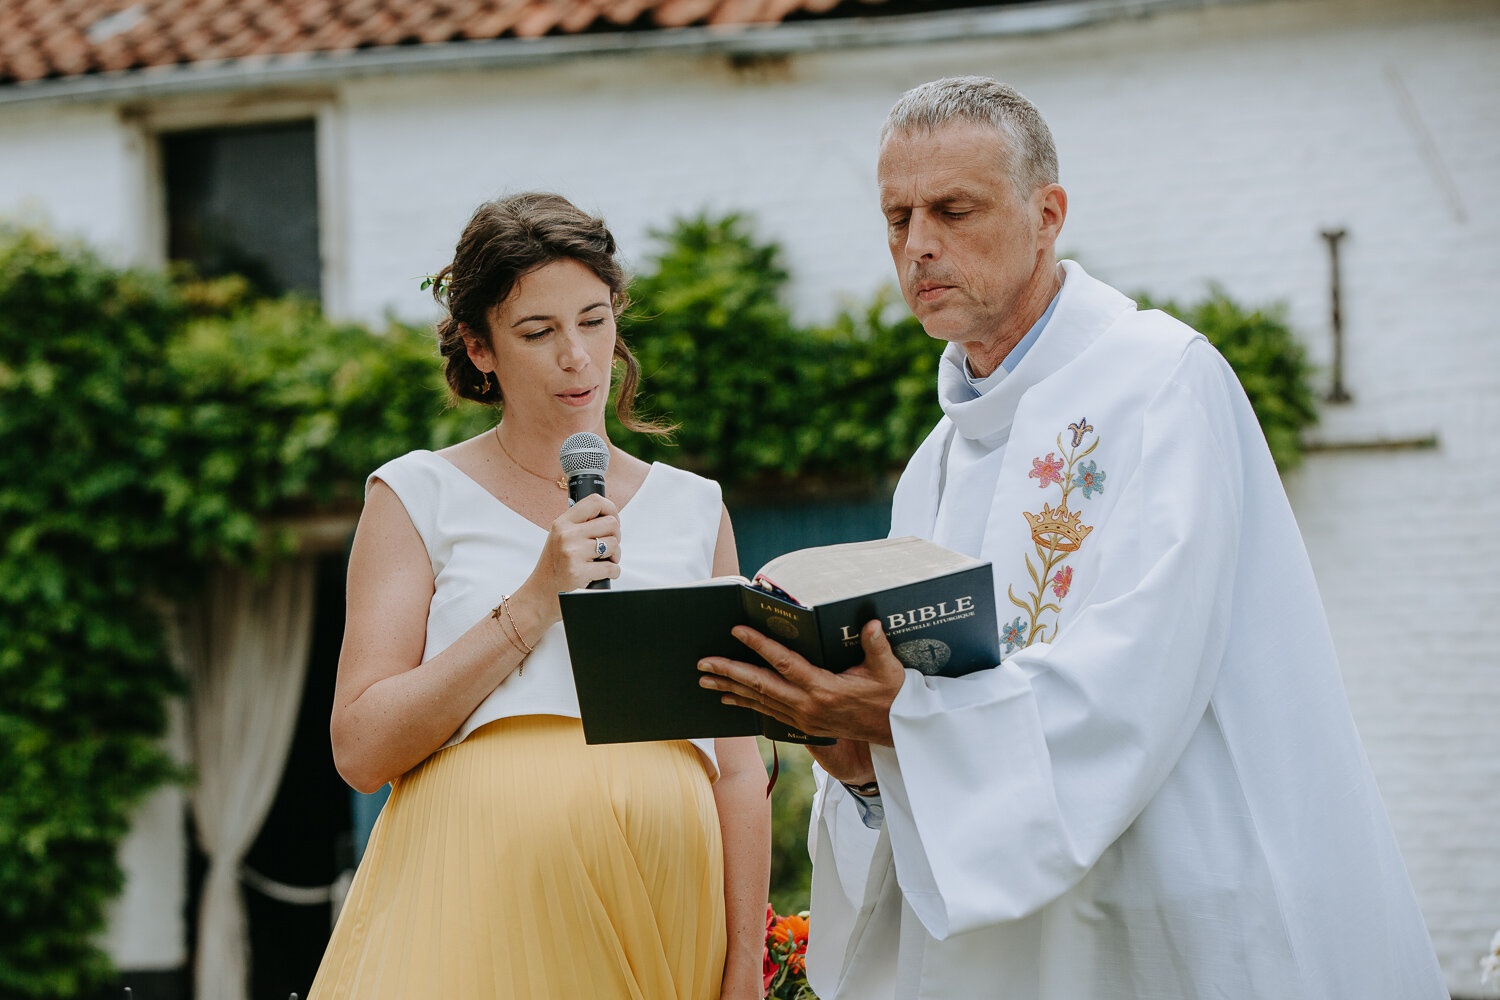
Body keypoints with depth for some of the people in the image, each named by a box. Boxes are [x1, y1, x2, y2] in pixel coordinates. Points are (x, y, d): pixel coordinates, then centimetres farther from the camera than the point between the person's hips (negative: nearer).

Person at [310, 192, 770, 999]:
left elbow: (737, 767, 13)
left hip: (656, 905, 3)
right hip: (480, 899, -2)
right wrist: (534, 602, -8)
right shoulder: (418, 496, 6)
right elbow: (362, 749, -3)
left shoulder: (693, 509, 15)